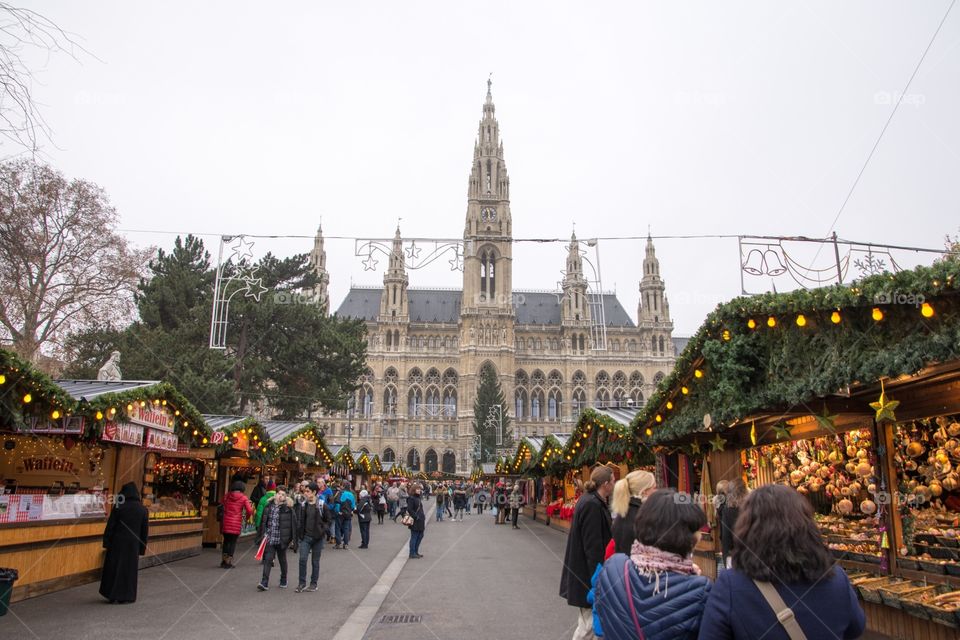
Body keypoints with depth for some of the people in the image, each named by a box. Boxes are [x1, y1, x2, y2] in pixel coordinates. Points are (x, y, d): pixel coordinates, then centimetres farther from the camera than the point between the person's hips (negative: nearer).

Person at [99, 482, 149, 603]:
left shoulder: (119, 507, -9)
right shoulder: (142, 509, -1)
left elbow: (110, 526, -9)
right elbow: (144, 530, 3)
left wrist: (106, 542, -1)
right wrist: (142, 547, 9)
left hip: (117, 542, -2)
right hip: (133, 544, 2)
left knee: (114, 567, 12)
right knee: (130, 569, 11)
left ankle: (112, 595, 18)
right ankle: (126, 596, 14)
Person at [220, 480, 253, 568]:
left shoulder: (226, 496, 9)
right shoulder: (243, 497, -3)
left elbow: (223, 509, 10)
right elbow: (249, 510, -9)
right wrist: (247, 518, 9)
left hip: (226, 522, 3)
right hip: (236, 523, -3)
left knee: (226, 541, 17)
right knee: (233, 542, 6)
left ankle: (224, 560, 17)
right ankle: (229, 562, 8)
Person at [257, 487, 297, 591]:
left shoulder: (288, 509, -8)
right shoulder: (268, 507, 2)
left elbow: (293, 523, -6)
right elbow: (263, 521, 11)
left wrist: (292, 538, -7)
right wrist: (261, 534, 11)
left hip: (281, 539, -2)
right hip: (269, 539, 2)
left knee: (282, 560, 13)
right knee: (267, 560, -5)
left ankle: (283, 581, 29)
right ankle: (264, 583, -2)